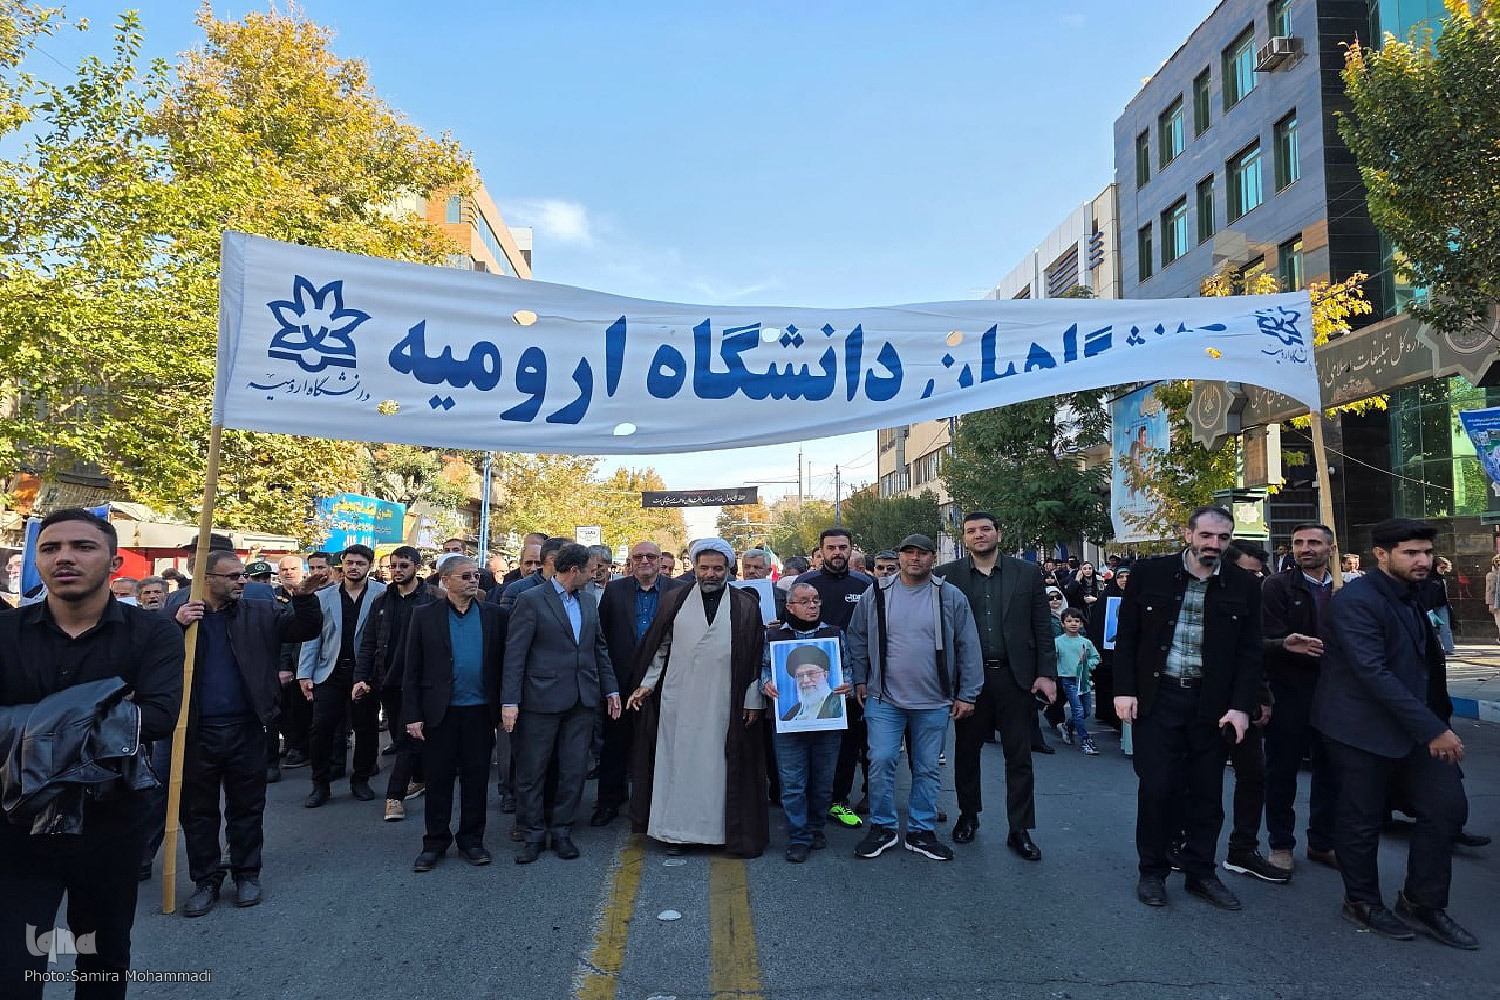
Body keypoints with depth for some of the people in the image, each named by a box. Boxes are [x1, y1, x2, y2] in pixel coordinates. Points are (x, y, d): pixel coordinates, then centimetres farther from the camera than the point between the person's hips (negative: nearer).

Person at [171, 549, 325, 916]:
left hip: (247, 730, 0)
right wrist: (176, 625, -23)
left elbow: (306, 629, -2)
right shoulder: (179, 612, -1)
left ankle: (247, 874, 28)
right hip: (197, 731, 0)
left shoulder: (260, 614, 1)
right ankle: (206, 880, 28)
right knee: (198, 811, 13)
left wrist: (304, 599, -20)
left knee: (247, 807, 12)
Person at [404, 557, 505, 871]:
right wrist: (412, 715, -5)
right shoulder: (424, 616, 0)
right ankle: (435, 842, 24)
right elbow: (412, 670, 0)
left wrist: (503, 709, 1)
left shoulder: (492, 615, 3)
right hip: (439, 712, -1)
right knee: (438, 780, 9)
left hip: (480, 712, 1)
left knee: (476, 778, 9)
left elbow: (501, 663, 4)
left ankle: (471, 839, 24)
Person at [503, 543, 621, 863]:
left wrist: (611, 689, 12)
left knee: (574, 771, 10)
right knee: (531, 773, 6)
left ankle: (561, 832, 25)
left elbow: (600, 648, 17)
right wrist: (509, 701, -14)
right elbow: (514, 654, -10)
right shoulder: (531, 600, -8)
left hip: (582, 700, 5)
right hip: (541, 700, -5)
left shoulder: (588, 600, 12)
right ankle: (533, 835, 22)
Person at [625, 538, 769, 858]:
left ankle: (723, 829, 18)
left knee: (719, 763, 5)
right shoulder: (673, 600, 6)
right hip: (678, 700, 1)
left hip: (724, 703, -1)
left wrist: (753, 700, -1)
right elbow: (660, 646, 9)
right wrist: (647, 683, 2)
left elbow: (756, 657, 3)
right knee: (678, 762, 6)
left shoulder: (746, 606, 3)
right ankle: (676, 830, 18)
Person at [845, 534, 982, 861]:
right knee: (880, 763, -1)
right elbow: (856, 638, 9)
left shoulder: (951, 597, -2)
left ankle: (921, 831, 25)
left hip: (934, 702, 0)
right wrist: (860, 680, 6)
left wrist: (967, 694, -2)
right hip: (884, 699, 0)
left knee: (927, 769, 10)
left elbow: (969, 648, 0)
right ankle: (882, 828, 17)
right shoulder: (876, 594, 0)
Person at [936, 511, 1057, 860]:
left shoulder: (1027, 573, 3)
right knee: (966, 751, 13)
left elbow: (1042, 627, 3)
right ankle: (968, 816, 32)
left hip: (1015, 677, 0)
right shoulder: (947, 576, 0)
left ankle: (1020, 830, 19)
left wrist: (1047, 674, -3)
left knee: (1019, 756, 7)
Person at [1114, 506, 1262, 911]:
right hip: (1156, 696, -2)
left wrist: (1241, 706, -4)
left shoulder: (1244, 586, 2)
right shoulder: (1150, 573, -2)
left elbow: (1249, 652, 5)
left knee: (1207, 792, 10)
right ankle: (1152, 871, 17)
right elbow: (1127, 635, 1)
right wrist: (1124, 689, -6)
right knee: (1156, 787, 0)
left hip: (1212, 704, 2)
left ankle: (1200, 872, 26)